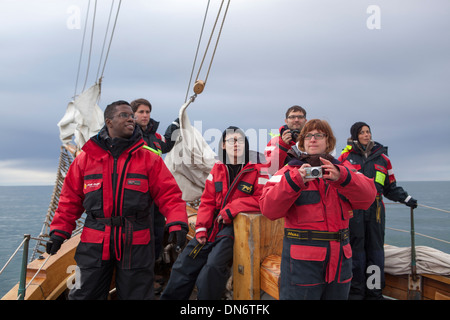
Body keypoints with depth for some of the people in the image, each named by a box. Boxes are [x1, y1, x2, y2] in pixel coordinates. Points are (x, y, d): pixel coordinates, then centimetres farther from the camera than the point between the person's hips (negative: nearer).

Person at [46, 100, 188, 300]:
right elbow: (71, 198, 10)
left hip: (135, 244, -1)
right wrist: (59, 231, 6)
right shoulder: (86, 158, 4)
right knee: (84, 295, 12)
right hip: (94, 243, 1)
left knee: (136, 295, 11)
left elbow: (168, 193, -4)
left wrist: (177, 223, -18)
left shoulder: (149, 158, 0)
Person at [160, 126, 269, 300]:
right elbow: (207, 201, 10)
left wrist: (232, 208, -17)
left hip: (235, 225, -4)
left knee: (213, 266, -24)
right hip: (213, 225, 5)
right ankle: (170, 297, 20)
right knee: (184, 264, 1)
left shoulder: (257, 169, -2)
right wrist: (201, 228, -1)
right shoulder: (217, 168, 11)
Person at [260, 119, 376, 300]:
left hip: (339, 261, 4)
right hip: (302, 261, -3)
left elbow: (367, 197, -7)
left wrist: (340, 177, -23)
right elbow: (269, 209, -13)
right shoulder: (290, 172, 1)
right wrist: (295, 180, -24)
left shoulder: (341, 171, 11)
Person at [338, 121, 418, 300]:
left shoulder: (382, 157, 14)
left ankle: (375, 292, 17)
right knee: (355, 249, 0)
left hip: (375, 208, 3)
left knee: (375, 249, 6)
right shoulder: (346, 156, 6)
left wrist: (405, 198, 7)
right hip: (352, 208, -2)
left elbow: (390, 186, 18)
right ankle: (356, 290, 11)